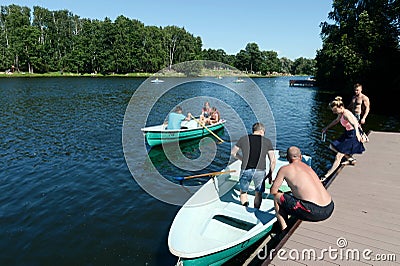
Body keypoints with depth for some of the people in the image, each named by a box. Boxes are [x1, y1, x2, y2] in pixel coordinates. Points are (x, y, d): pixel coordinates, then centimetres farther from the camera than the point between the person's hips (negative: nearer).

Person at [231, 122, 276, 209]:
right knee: (258, 194, 22)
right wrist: (270, 174, 17)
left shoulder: (243, 139, 10)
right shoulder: (267, 141, 8)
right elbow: (273, 160, 5)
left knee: (243, 192, 22)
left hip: (246, 170, 0)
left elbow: (233, 153, 18)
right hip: (260, 171, 0)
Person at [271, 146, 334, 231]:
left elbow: (273, 191, 8)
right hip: (329, 209, 7)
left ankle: (284, 230, 11)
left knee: (277, 198, 11)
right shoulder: (308, 167, 22)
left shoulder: (285, 169, 3)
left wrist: (280, 193, 31)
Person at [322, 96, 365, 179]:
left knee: (338, 156, -10)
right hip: (347, 133, 10)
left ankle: (327, 175, -7)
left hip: (352, 135, -10)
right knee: (332, 146, 17)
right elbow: (336, 121, 26)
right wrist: (326, 128, 36)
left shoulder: (346, 114, -24)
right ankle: (351, 159, 22)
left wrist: (357, 133, -59)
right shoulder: (341, 114, 4)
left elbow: (354, 124, -41)